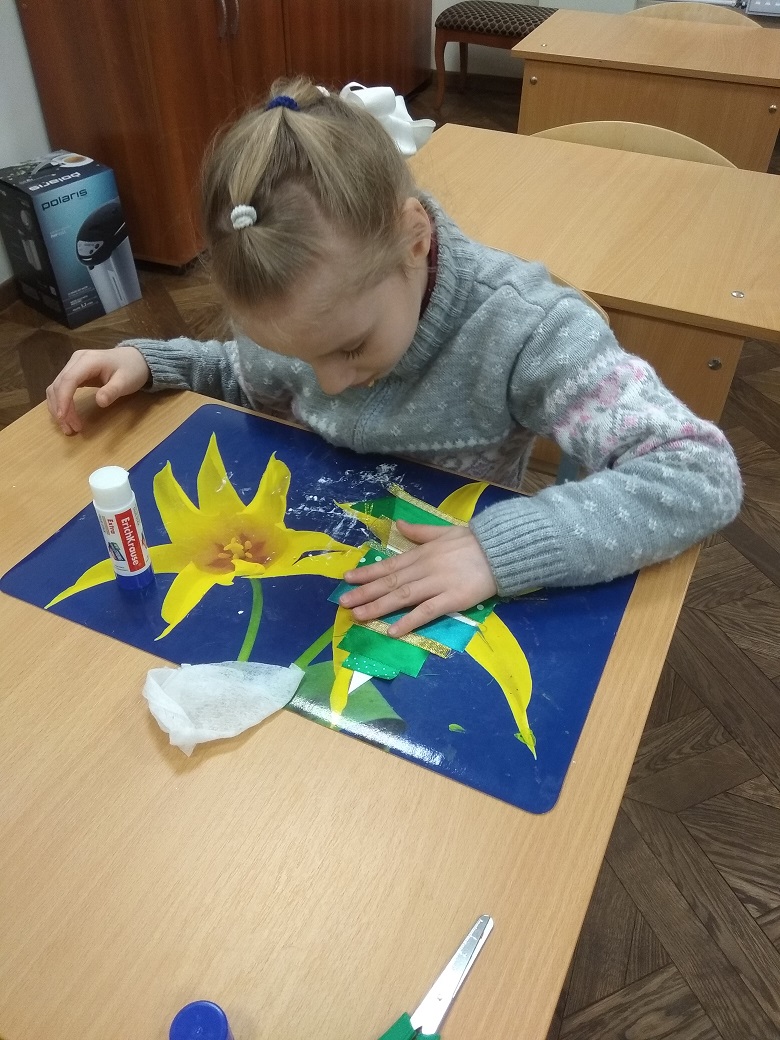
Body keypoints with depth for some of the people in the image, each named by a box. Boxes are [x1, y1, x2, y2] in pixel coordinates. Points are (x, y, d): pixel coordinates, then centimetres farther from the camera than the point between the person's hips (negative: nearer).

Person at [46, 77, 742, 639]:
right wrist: (149, 362, -6)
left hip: (447, 612, -1)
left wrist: (501, 547, -39)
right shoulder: (304, 304, -11)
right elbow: (250, 382, 11)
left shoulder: (518, 324, -26)